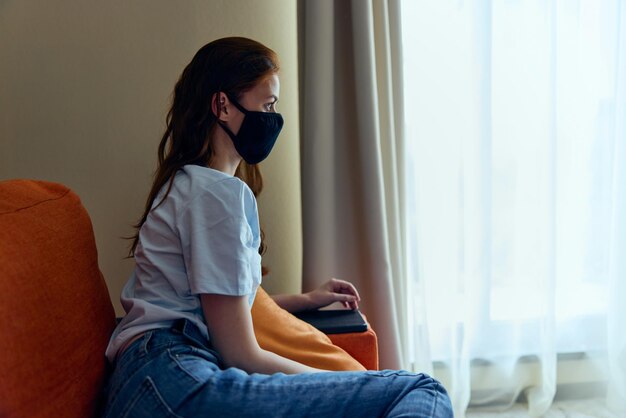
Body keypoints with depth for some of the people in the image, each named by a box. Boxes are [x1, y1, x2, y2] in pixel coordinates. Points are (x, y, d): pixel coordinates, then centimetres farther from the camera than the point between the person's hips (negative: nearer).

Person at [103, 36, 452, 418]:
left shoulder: (186, 183, 25)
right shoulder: (217, 191, -7)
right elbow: (241, 354, -9)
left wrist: (306, 299, 38)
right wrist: (333, 385, 3)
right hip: (174, 385, -10)